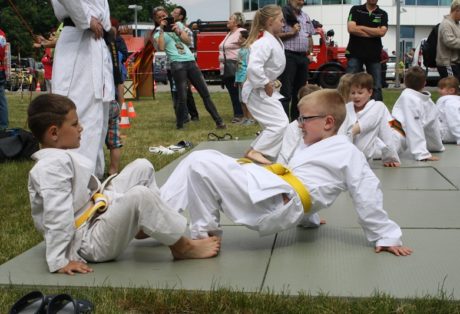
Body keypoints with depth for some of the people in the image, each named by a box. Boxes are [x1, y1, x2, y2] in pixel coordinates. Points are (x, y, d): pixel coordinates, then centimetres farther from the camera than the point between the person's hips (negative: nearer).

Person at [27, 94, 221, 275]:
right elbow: (56, 216, -29)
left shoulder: (62, 157, 8)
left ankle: (145, 226, 18)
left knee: (142, 167, 8)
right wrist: (60, 261, -31)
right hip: (87, 244, -11)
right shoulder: (52, 167, -24)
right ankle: (182, 247, -14)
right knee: (140, 196, -32)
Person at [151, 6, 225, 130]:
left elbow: (188, 41, 9)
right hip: (177, 64, -4)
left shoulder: (177, 24, 18)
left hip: (191, 61, 4)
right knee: (182, 97, -7)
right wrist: (161, 30, -10)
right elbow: (161, 48, -13)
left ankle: (219, 121, 2)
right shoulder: (157, 32, 7)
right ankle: (179, 124, 9)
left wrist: (178, 31, -5)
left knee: (205, 93, 2)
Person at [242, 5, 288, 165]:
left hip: (266, 90, 10)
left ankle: (256, 149, 25)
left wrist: (272, 81, 11)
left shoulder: (276, 41, 8)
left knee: (276, 124, 16)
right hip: (258, 91, -10)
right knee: (280, 123, -12)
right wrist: (266, 84, -24)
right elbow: (253, 68, -36)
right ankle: (255, 152, -7)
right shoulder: (264, 43, -24)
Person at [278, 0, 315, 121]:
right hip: (288, 56, -8)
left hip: (303, 57, 8)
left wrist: (310, 53, 15)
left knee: (300, 91, 12)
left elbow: (309, 36, 23)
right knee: (286, 93, -9)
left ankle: (296, 120, 21)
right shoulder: (284, 14, -6)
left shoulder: (305, 16, 18)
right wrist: (291, 33, -18)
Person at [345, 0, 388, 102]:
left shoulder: (383, 14, 8)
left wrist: (361, 27, -6)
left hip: (374, 55, 2)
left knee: (377, 86, 3)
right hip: (355, 53, -1)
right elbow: (351, 28, -10)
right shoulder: (355, 9, 5)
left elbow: (382, 32, -9)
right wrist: (374, 32, -6)